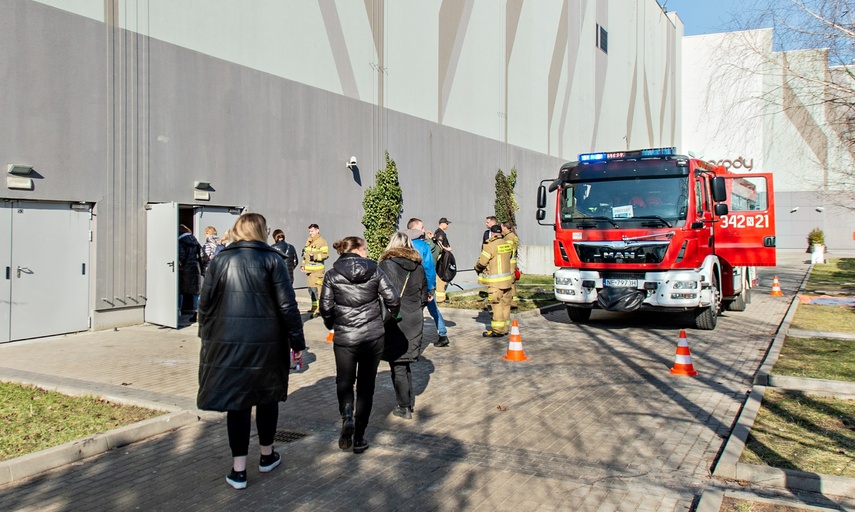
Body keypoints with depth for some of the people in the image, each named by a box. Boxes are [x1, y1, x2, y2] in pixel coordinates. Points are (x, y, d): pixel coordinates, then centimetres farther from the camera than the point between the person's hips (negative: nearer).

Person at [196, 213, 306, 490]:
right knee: (266, 397, 16)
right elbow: (287, 304, -6)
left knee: (237, 401, 6)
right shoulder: (271, 259, -4)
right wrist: (297, 340, 1)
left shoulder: (220, 260, 4)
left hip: (227, 342, 2)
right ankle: (267, 456, 31)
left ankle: (239, 469, 7)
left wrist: (206, 337, 16)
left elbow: (205, 304, 5)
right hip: (266, 342, -1)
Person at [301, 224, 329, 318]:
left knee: (316, 289, -12)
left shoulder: (321, 241, -8)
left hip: (317, 270, -9)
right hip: (309, 270, 9)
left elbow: (326, 254, -17)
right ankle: (314, 307, 27)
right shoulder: (308, 241, 18)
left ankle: (318, 310, -10)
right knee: (311, 289, 15)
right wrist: (303, 265, 20)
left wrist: (315, 257, -25)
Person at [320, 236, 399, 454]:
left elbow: (325, 307, -5)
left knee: (344, 381, 19)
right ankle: (359, 438, 15)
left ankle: (347, 415, -9)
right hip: (373, 337, 0)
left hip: (344, 338, 0)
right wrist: (392, 315, 15)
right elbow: (393, 299, -6)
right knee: (366, 385, 11)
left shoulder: (332, 275, -2)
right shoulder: (375, 271, -1)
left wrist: (332, 326, 14)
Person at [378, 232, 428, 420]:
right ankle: (409, 402, 25)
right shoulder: (418, 266, 8)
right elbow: (424, 295, 12)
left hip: (395, 321, -6)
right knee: (405, 363, 19)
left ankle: (405, 407, 8)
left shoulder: (387, 265, -9)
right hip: (414, 321, 6)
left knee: (397, 365, 4)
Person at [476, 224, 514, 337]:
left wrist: (477, 268, 11)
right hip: (507, 279, 7)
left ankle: (497, 330, 0)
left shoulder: (491, 246, -15)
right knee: (505, 304, 13)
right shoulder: (506, 244, 7)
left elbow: (481, 263, -12)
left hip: (495, 282, -7)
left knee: (497, 305, -3)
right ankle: (505, 327, 21)